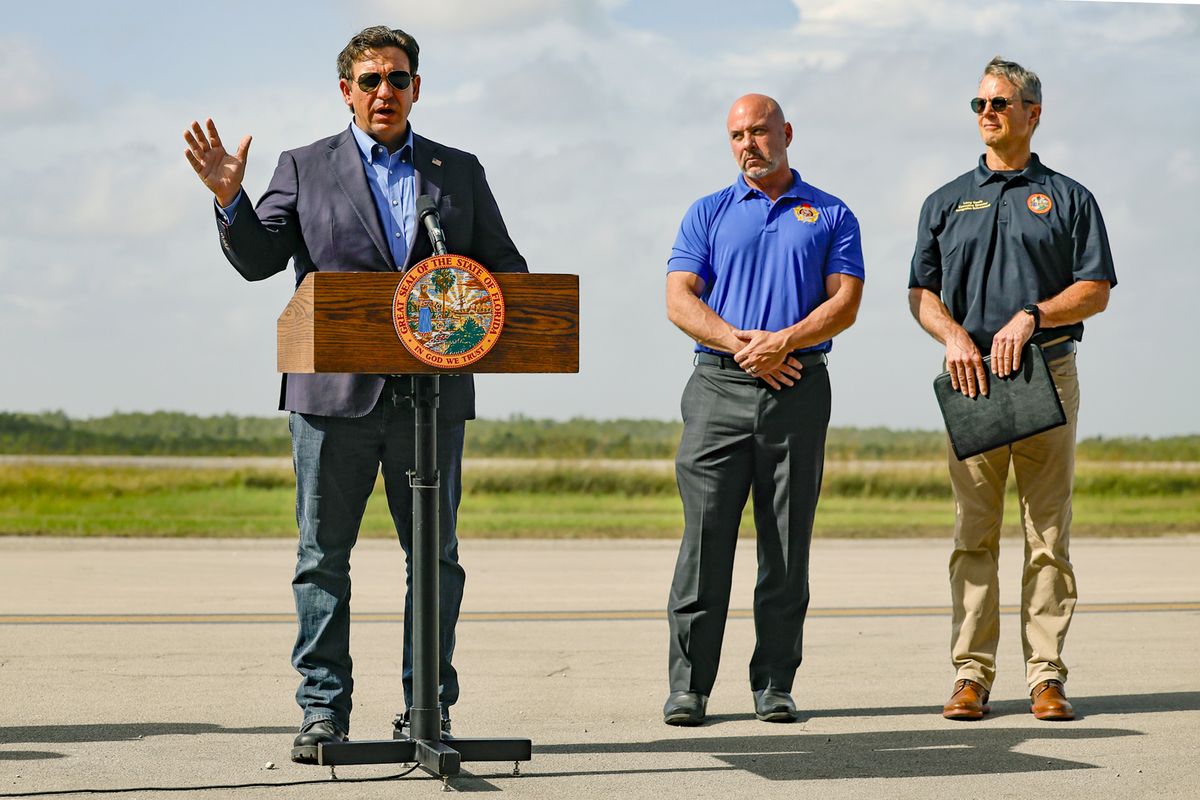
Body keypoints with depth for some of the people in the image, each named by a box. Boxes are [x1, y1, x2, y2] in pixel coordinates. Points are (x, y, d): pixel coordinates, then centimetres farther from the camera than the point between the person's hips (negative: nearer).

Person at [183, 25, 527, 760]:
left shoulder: (460, 172, 14)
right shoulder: (305, 169, 9)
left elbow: (507, 269, 13)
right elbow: (257, 259, 4)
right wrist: (230, 200, -13)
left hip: (432, 392, 1)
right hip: (335, 393, -1)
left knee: (435, 555, 3)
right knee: (324, 555, 1)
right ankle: (324, 710, 7)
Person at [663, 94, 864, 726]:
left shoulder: (831, 216, 13)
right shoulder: (708, 213, 14)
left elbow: (845, 301, 2)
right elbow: (679, 300, 4)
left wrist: (783, 341, -14)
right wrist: (741, 343, -12)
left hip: (798, 387, 0)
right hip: (719, 388, 0)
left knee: (787, 544, 1)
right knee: (706, 537, -5)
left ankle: (774, 685, 7)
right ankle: (688, 685, -2)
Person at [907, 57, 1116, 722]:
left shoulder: (1069, 198, 10)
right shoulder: (946, 202, 16)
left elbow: (1096, 290, 4)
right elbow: (920, 291, 11)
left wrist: (1032, 316, -12)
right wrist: (953, 335, -8)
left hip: (1048, 374, -1)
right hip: (972, 378, 1)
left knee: (1048, 535, -2)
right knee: (974, 534, -1)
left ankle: (1046, 674, 1)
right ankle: (972, 674, 0)